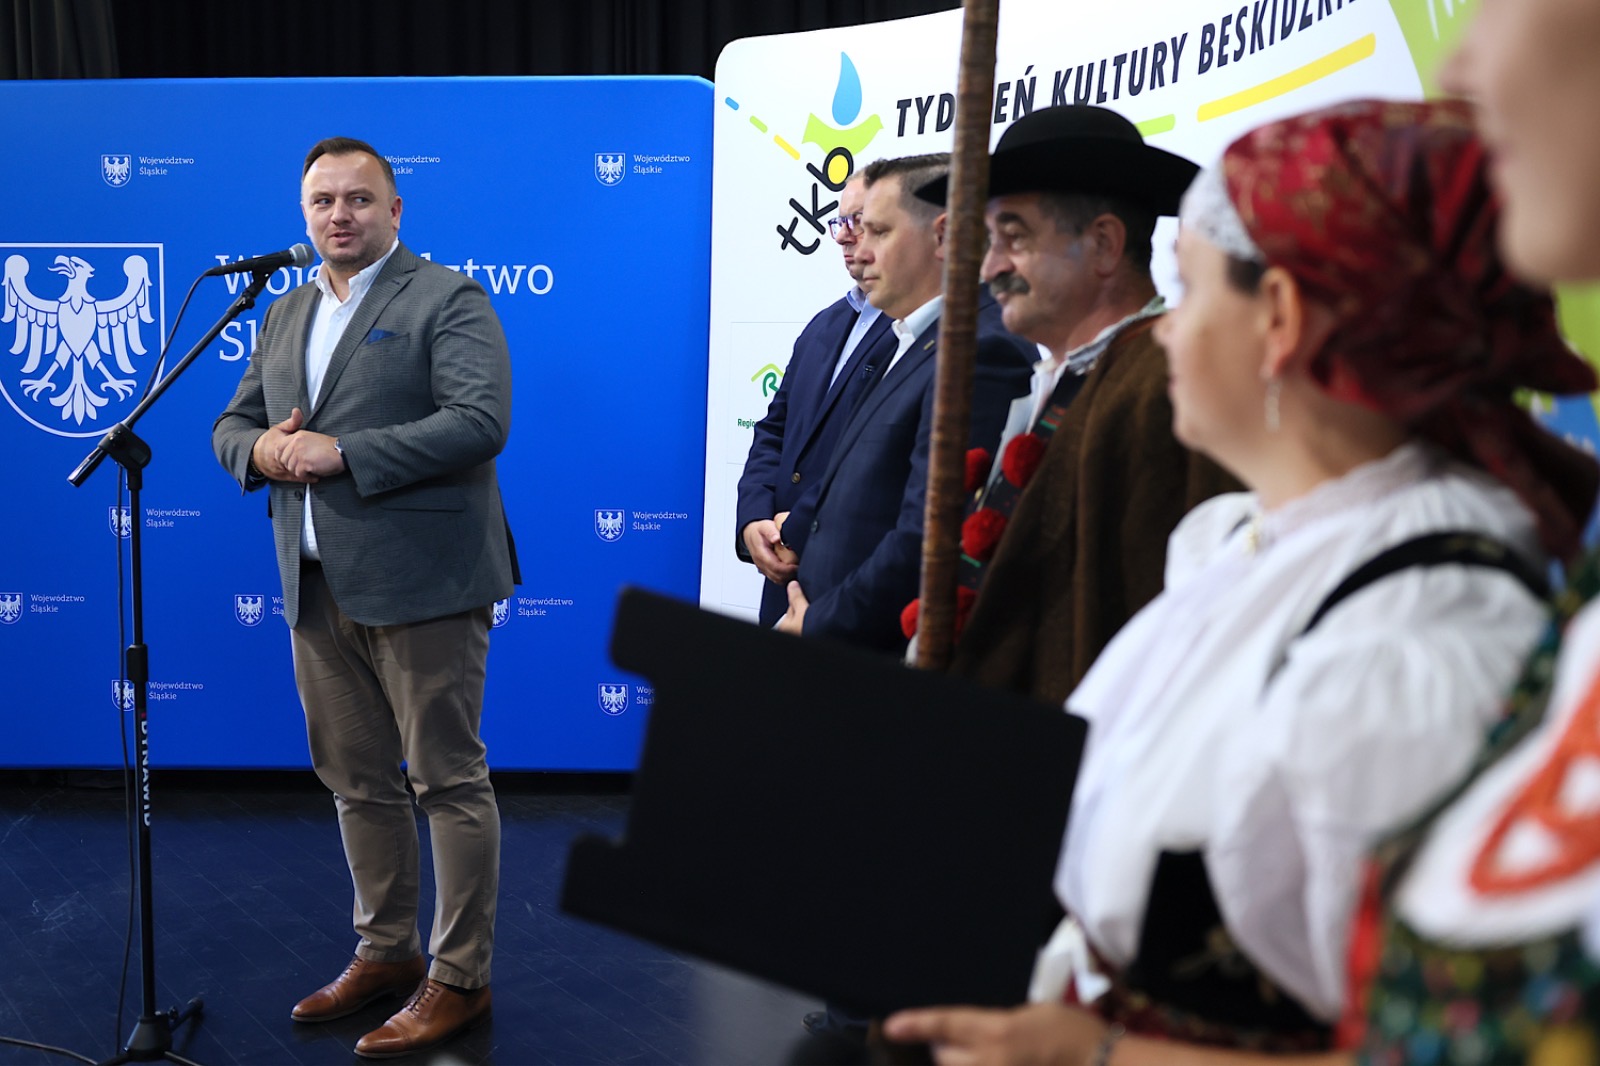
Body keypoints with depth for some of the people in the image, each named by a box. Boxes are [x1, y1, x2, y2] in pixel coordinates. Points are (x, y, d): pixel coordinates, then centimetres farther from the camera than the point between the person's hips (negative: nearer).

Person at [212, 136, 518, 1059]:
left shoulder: (449, 300, -5)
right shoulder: (286, 314, 18)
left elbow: (481, 420, -18)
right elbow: (231, 426, 21)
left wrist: (341, 452, -20)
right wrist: (263, 449, -4)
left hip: (421, 584, -7)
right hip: (318, 591, 8)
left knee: (449, 780, 0)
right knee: (357, 782, 15)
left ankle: (461, 980, 10)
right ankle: (387, 954, 30)